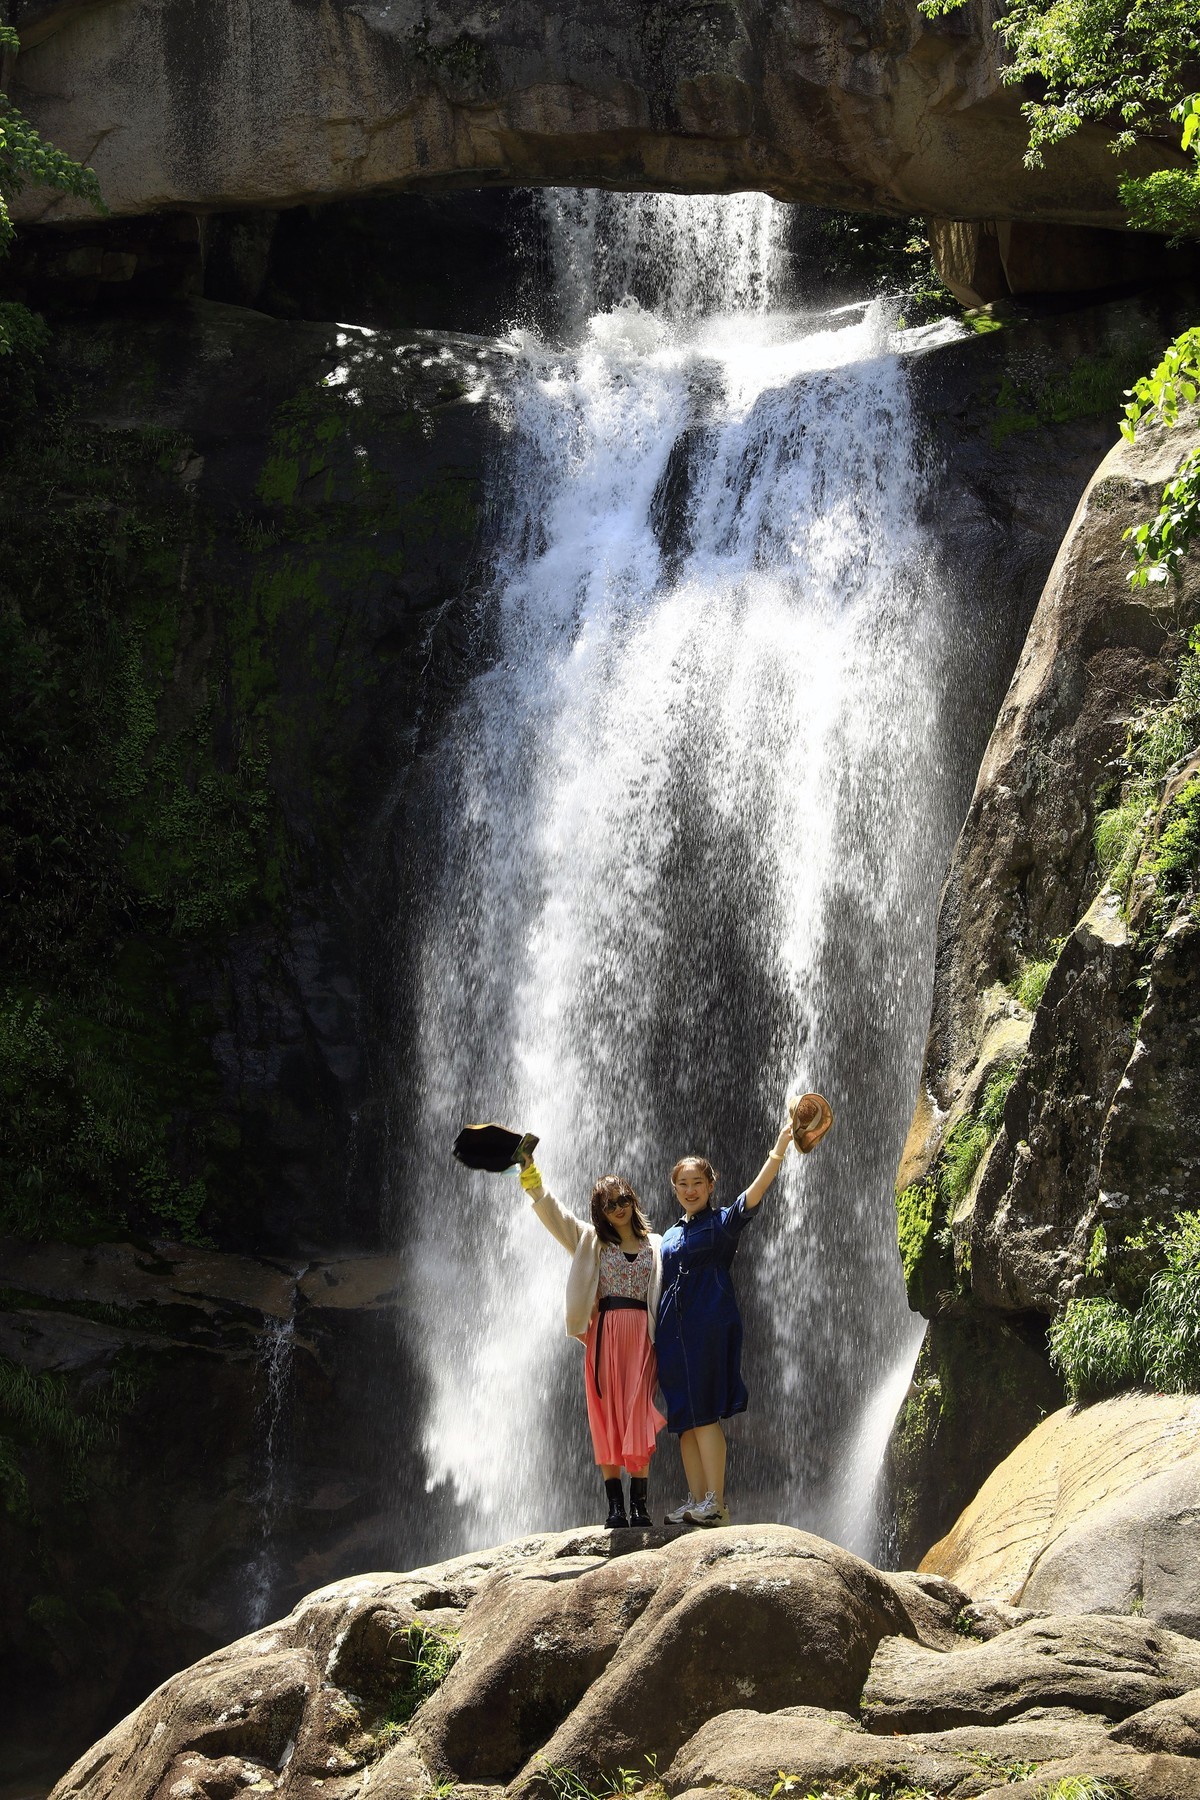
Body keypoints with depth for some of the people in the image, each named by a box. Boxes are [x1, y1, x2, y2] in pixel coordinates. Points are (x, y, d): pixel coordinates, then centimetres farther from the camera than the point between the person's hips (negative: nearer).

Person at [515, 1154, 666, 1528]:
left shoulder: (654, 1245, 14)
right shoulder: (592, 1241, 13)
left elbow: (664, 1296, 11)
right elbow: (552, 1212, 3)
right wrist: (530, 1173, -10)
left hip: (642, 1335, 0)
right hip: (604, 1334, 0)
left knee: (638, 1420, -5)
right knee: (607, 1418, -3)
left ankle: (639, 1505, -3)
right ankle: (615, 1507, -2)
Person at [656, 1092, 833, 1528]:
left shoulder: (723, 1222, 1)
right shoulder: (671, 1235, 19)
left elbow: (757, 1188, -13)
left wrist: (783, 1142, -25)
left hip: (710, 1327, -6)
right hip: (672, 1330, 6)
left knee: (704, 1415, -11)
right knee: (684, 1419, 5)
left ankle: (716, 1504, -11)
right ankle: (696, 1502, 8)